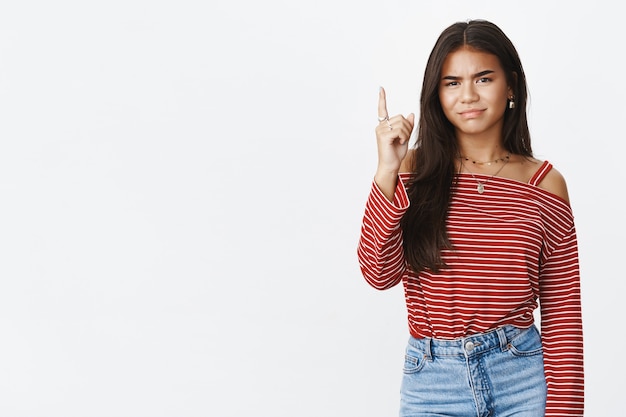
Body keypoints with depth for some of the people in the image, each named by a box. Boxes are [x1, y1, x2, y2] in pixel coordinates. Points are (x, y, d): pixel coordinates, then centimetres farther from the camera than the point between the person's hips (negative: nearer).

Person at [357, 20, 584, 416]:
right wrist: (387, 172, -16)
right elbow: (379, 274, -10)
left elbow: (562, 310, 0)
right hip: (432, 382, 0)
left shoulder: (544, 183, 0)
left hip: (521, 377, 0)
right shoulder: (416, 169, 0)